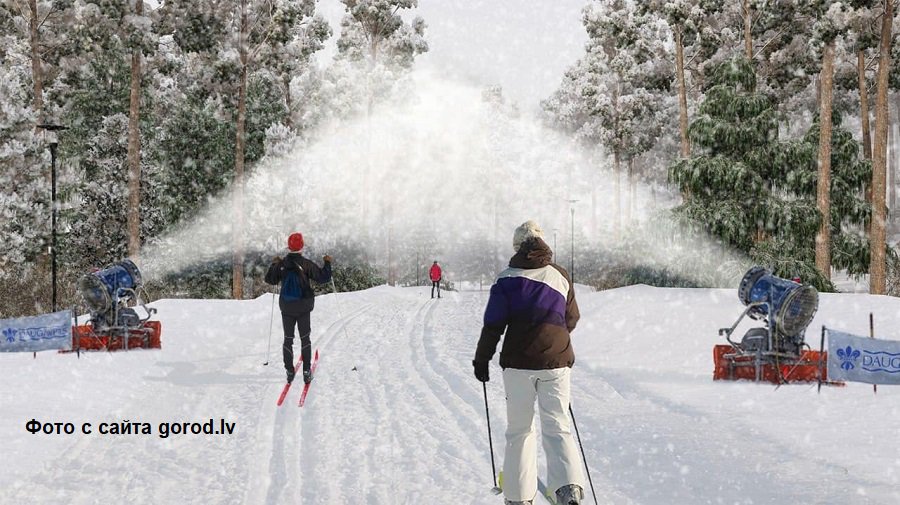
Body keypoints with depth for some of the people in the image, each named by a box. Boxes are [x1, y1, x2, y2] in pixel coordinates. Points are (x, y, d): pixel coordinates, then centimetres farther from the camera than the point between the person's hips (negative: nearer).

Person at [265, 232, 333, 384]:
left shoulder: (281, 264, -4)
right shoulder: (306, 264, -13)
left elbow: (270, 279, 9)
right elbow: (323, 277, -9)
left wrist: (274, 264, 23)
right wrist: (327, 263, 7)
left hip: (286, 307, 2)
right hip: (303, 308, -2)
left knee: (288, 339, 13)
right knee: (305, 339, 9)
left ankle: (290, 372, 12)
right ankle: (306, 372, 4)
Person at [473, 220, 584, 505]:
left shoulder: (508, 278, -2)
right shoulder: (561, 276, 6)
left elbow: (493, 324, -4)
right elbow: (571, 320, 16)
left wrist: (482, 359, 7)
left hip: (518, 364, -1)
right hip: (556, 363, 1)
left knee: (519, 430, 9)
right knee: (557, 427, 3)